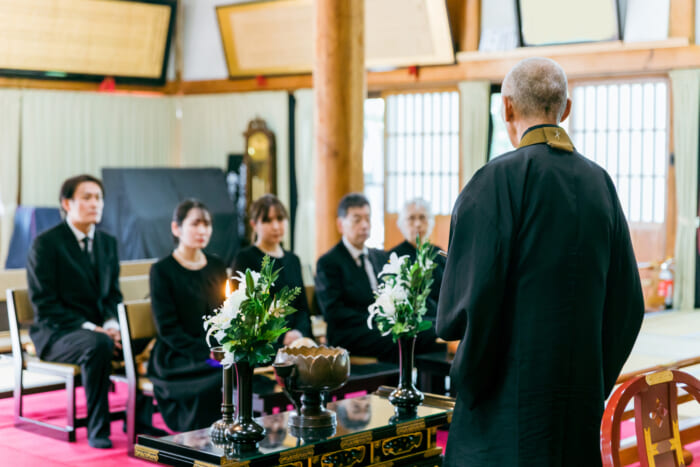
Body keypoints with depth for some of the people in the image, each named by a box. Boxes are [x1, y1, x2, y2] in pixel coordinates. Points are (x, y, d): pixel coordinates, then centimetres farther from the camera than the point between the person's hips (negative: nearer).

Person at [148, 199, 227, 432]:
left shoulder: (217, 266, 14)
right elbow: (167, 328, -8)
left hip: (218, 353, 5)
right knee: (221, 377, -32)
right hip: (175, 357, -5)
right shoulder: (162, 270, -2)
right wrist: (206, 354, -18)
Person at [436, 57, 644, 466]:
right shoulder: (599, 182, 6)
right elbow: (627, 304, 10)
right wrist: (595, 383, 18)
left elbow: (466, 303, -17)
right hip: (582, 398, 6)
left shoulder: (499, 179, -12)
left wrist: (469, 383, 0)